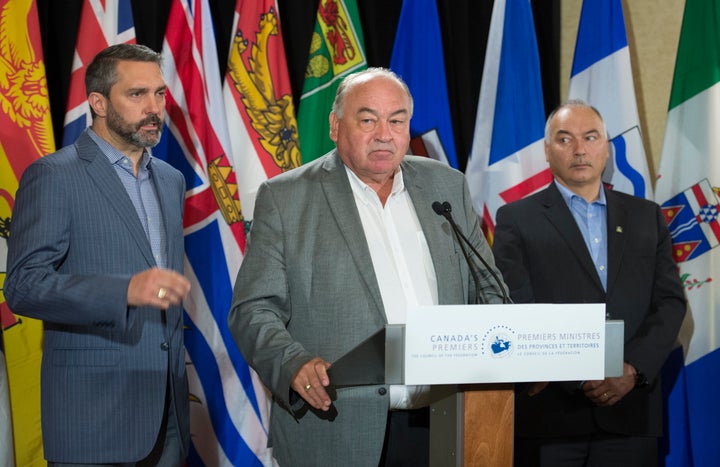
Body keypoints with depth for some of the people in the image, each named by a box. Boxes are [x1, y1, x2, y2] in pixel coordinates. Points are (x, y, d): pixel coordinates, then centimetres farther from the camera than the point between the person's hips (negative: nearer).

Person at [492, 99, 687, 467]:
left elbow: (670, 302, 7)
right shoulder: (516, 220, 4)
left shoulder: (646, 217, 14)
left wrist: (632, 370, -9)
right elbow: (517, 310, -6)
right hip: (550, 412, -2)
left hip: (630, 410, 3)